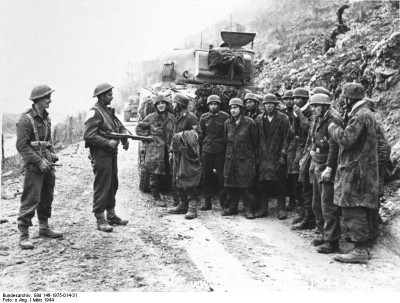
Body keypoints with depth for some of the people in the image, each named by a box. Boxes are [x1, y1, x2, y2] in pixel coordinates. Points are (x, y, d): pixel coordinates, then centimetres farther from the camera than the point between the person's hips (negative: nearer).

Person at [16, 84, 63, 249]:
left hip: (47, 163, 8)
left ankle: (44, 228, 30)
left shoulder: (45, 117, 11)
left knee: (47, 198, 16)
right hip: (34, 166, -8)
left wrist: (52, 153, 7)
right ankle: (23, 235, 0)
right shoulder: (26, 119, -14)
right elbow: (22, 146, -16)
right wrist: (39, 161, -19)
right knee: (30, 200, -7)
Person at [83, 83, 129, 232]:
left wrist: (124, 138, 3)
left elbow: (120, 126, 22)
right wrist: (107, 142, -21)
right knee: (102, 187, -4)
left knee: (113, 185, 15)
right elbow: (88, 135, -21)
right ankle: (100, 220, 3)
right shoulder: (94, 112, -13)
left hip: (112, 153, 9)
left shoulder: (108, 111, 15)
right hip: (101, 154, -9)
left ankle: (111, 215, 26)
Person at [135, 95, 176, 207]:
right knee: (155, 175, 0)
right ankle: (156, 198, 11)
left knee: (172, 174, 2)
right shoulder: (151, 117, -2)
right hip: (154, 151, -3)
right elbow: (139, 128, 6)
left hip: (168, 149, 3)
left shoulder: (171, 117, 8)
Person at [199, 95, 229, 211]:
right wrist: (200, 148, 10)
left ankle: (224, 201, 8)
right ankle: (207, 201, 13)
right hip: (206, 150, 3)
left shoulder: (225, 117, 1)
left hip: (220, 150, -3)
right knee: (206, 176, 5)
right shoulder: (204, 117, 9)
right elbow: (201, 134, 15)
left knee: (222, 176, -2)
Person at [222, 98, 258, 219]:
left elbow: (255, 141, 1)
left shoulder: (249, 122, -6)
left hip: (246, 158, -4)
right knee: (230, 184, 7)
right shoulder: (227, 123, 7)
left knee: (246, 185, -5)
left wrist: (253, 154, 4)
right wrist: (231, 150, 15)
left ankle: (249, 209, 4)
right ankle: (231, 207, 18)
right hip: (231, 158, 4)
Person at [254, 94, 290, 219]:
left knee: (279, 183, -2)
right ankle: (263, 208, 13)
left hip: (277, 156, -3)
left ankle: (281, 209, 7)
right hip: (263, 156, 3)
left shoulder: (283, 118, 1)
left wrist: (283, 154, -9)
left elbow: (286, 138, -2)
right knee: (263, 182, 4)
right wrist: (256, 155, 6)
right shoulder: (259, 119, 11)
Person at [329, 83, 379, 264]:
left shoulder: (360, 116, -16)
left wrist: (333, 126, -6)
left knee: (352, 211, -6)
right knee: (357, 211, 15)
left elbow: (346, 139, -22)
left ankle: (360, 250, -2)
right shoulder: (364, 114, 18)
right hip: (357, 169, 10)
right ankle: (362, 246, 22)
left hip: (356, 169, -10)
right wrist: (340, 123, 10)